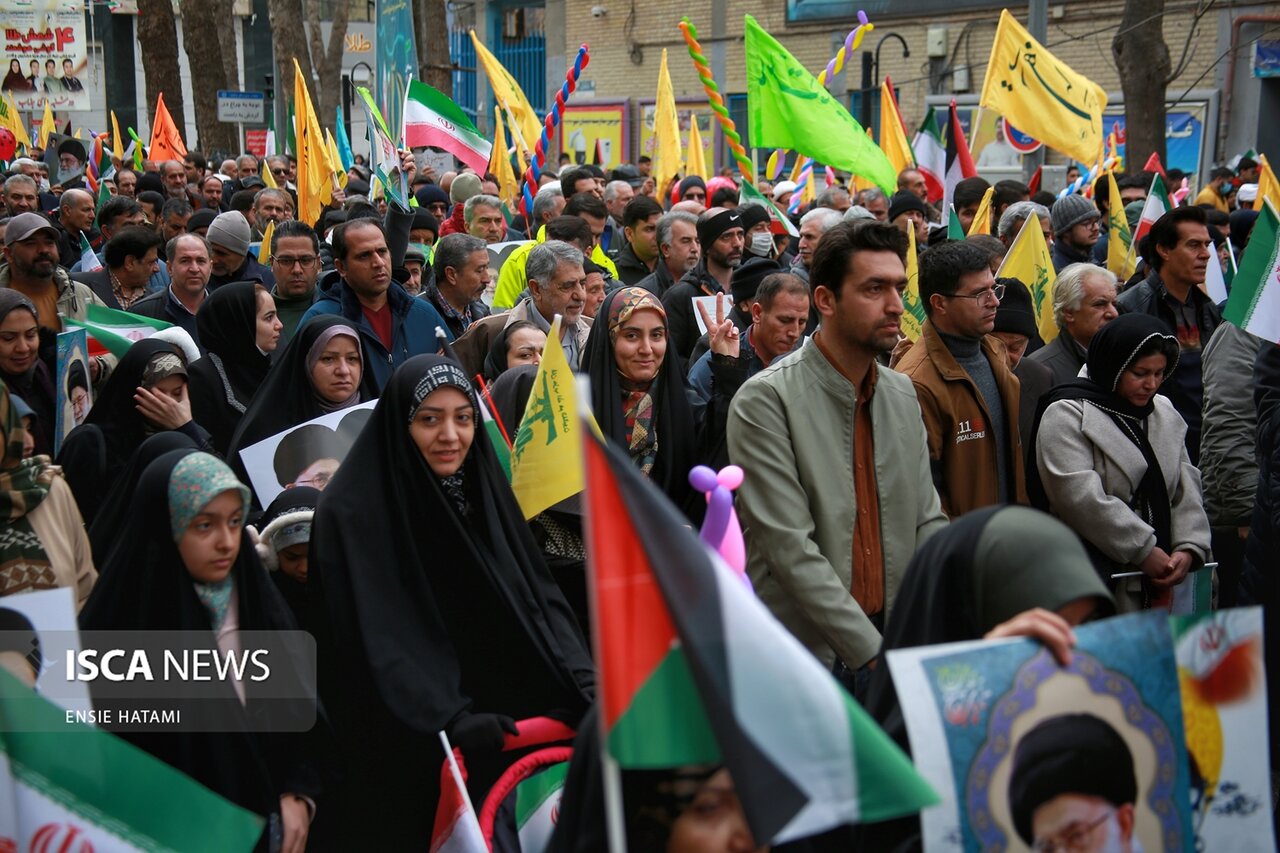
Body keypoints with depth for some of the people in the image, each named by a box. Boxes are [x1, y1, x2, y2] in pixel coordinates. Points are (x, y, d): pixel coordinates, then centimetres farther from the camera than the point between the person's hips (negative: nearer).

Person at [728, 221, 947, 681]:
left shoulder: (902, 394, 9)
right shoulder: (766, 400, -13)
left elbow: (927, 523, 7)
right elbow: (791, 550, -19)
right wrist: (875, 655, -21)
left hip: (896, 640, 6)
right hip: (804, 655, -6)